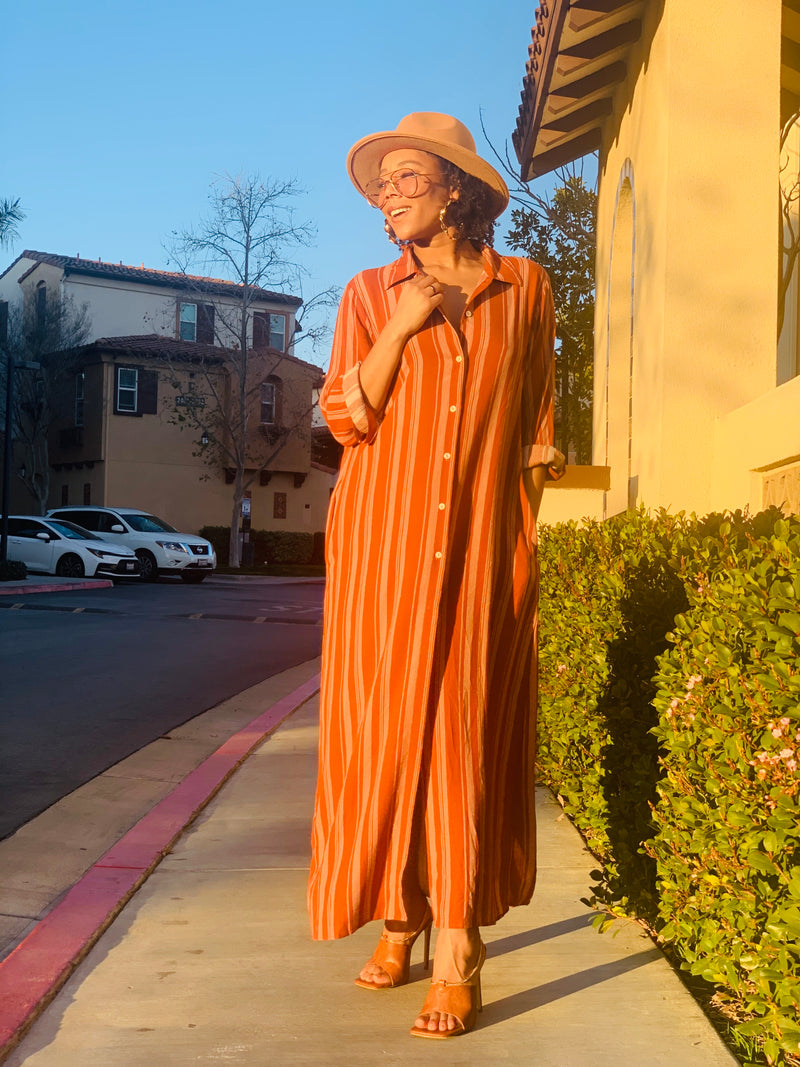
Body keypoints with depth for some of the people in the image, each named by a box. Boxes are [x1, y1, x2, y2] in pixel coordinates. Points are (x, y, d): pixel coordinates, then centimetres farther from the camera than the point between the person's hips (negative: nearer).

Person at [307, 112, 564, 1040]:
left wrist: (535, 463, 13)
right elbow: (344, 416, 0)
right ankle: (399, 916, 15)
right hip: (385, 541, 1)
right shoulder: (370, 294, 7)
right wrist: (401, 326, -9)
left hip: (482, 543, 0)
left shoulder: (524, 291, 8)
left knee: (464, 728, -3)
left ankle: (457, 947, 1)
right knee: (384, 727, 0)